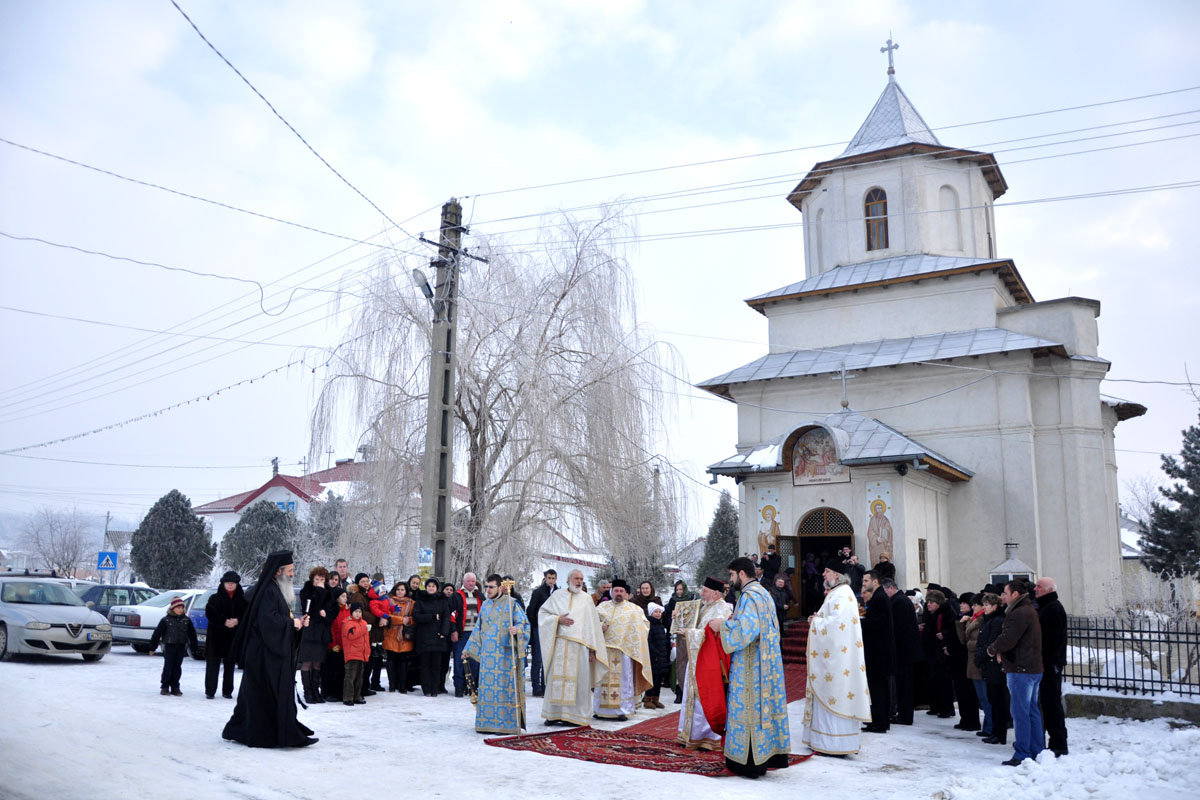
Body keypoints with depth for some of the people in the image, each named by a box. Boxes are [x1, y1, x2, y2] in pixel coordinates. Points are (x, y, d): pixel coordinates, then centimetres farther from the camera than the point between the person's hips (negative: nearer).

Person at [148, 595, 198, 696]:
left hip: (181, 647, 3)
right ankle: (165, 686, 9)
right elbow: (157, 633, -2)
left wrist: (194, 647, 8)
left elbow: (192, 634, 10)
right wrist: (152, 647, -3)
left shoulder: (186, 620, 6)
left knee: (177, 667, 6)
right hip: (169, 646, -3)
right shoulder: (166, 620, -4)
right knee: (168, 667, -2)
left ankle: (175, 687, 13)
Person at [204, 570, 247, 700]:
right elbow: (210, 613, -9)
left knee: (230, 665, 7)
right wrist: (224, 621, -18)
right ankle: (210, 691, 7)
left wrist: (237, 621, -16)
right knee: (213, 664, -1)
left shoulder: (242, 600, 7)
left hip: (234, 637, 2)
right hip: (216, 636, -2)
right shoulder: (215, 598, 2)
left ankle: (227, 691, 14)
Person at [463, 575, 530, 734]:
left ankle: (506, 723, -2)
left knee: (505, 686, -6)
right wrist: (468, 649, 23)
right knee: (487, 687, 5)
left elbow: (523, 622, -6)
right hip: (487, 653, 6)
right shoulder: (485, 605, 15)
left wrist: (517, 629, -28)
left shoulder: (511, 603, -3)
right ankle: (487, 722, 12)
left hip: (505, 653, -6)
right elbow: (478, 629, 23)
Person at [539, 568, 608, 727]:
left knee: (578, 680, -3)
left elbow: (593, 624, 7)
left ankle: (574, 715, 4)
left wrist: (592, 649, 0)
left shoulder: (586, 599, 11)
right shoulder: (557, 596, 11)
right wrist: (557, 619, -7)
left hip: (579, 646, 0)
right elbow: (542, 613, 11)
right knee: (557, 678, 0)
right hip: (559, 645, 0)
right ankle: (554, 714, 8)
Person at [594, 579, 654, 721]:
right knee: (603, 679, 2)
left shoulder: (634, 609, 8)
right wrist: (599, 626, -11)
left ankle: (623, 710, 4)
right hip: (605, 647, 1)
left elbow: (644, 624, 13)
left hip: (625, 649, -1)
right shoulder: (603, 607, 11)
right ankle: (601, 710, 10)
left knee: (624, 680, -1)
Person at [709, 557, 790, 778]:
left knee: (749, 706, -4)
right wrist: (733, 621, 16)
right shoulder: (763, 593, 14)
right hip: (767, 661, 9)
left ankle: (752, 761, 1)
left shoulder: (748, 596, -16)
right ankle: (773, 753, 18)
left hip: (750, 665, -9)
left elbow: (745, 630, -24)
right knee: (766, 703, 13)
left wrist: (723, 625, -12)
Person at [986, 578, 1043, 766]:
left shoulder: (1019, 613, -17)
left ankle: (1022, 755, -1)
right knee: (1032, 711, 14)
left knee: (1020, 712, -5)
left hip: (1021, 669, -10)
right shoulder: (1029, 611, 17)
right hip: (1033, 668, 10)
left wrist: (992, 649, -3)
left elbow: (1007, 639, -22)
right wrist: (999, 651, 3)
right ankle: (1037, 752, 20)